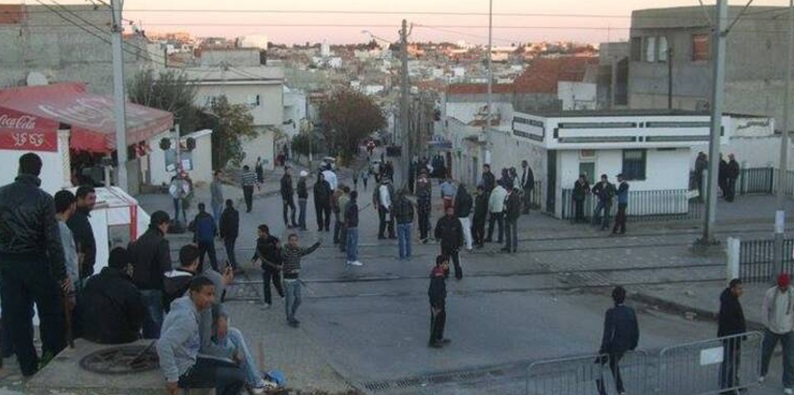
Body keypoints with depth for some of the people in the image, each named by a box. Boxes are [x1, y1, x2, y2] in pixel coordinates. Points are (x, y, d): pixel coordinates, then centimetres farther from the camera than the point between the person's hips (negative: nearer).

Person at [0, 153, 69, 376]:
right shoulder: (43, 199, -8)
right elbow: (53, 240, -10)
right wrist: (62, 274, -6)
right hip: (36, 263, -3)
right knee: (51, 312, 9)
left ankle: (28, 365, 14)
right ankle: (54, 359, 10)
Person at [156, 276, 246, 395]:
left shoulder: (190, 307, 3)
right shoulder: (186, 316, -26)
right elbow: (163, 345, -35)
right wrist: (172, 378, -30)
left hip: (191, 361, 10)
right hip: (184, 372, -10)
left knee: (235, 369, 17)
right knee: (238, 377, -11)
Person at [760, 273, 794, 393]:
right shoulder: (770, 292, -10)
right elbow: (764, 309, -1)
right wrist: (766, 325, 1)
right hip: (772, 330, 1)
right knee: (765, 353, 16)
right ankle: (763, 373, 41)